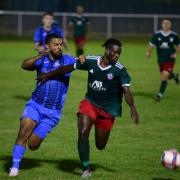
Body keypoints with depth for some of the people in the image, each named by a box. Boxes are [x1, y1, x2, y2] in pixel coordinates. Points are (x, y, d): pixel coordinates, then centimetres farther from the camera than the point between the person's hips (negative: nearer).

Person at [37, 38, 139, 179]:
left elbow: (127, 90, -23)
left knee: (100, 146, 6)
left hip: (108, 109, -1)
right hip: (90, 103, 1)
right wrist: (48, 76, 9)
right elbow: (69, 68, 2)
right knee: (83, 133, -22)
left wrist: (132, 108, -40)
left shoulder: (119, 70, -16)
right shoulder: (91, 61, -9)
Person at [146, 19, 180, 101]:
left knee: (165, 76, -15)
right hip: (160, 59, 3)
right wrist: (148, 52, -17)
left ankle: (160, 94, -7)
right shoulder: (157, 35, -3)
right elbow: (151, 45, 1)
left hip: (170, 59, -3)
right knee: (164, 76, 14)